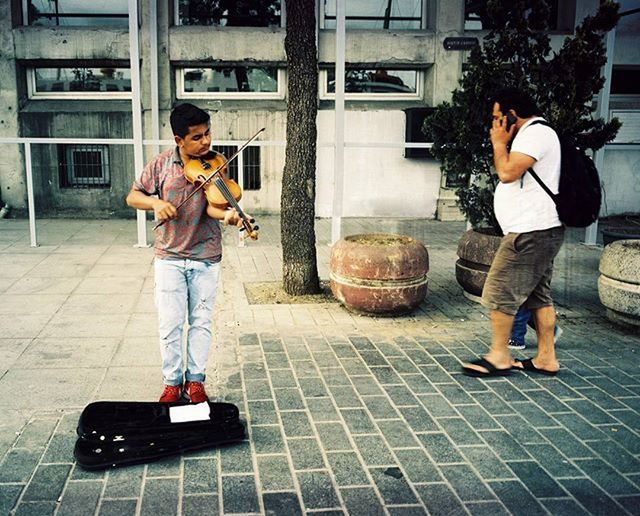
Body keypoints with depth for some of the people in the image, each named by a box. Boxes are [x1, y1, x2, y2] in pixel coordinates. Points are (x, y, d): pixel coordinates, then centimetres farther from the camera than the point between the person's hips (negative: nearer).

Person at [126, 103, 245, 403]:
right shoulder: (162, 164, -3)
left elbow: (211, 205, -19)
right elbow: (132, 196, 2)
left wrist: (227, 215, -43)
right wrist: (155, 202, -20)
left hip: (206, 257, 0)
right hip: (169, 257, 0)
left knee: (201, 321, 9)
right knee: (170, 323, 3)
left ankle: (195, 379, 23)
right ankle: (172, 381, 20)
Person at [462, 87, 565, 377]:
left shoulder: (536, 133, -12)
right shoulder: (534, 134, 21)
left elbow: (507, 172, -21)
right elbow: (509, 173, 23)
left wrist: (499, 143, -9)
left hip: (531, 231, -11)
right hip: (540, 231, 11)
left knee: (500, 293, -5)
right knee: (538, 295, 12)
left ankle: (499, 357, 4)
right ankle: (546, 358, 18)